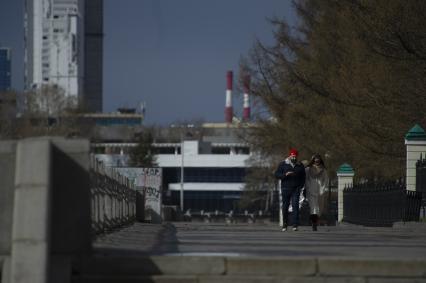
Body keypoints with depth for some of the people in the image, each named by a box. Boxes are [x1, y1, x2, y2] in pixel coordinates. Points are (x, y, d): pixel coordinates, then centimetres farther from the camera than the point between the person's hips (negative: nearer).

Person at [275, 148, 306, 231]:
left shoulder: (300, 166, 11)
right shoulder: (283, 164, 5)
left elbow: (303, 177, 17)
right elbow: (277, 174, 0)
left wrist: (301, 186, 2)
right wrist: (285, 174, -17)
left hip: (296, 189, 0)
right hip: (285, 189, 0)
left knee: (295, 205, -12)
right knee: (285, 207, 2)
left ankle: (295, 225, -15)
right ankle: (284, 225, 13)